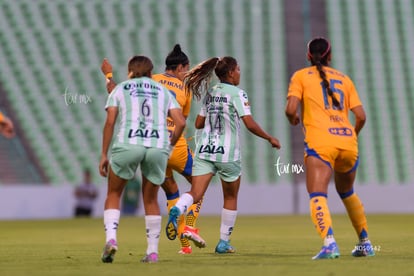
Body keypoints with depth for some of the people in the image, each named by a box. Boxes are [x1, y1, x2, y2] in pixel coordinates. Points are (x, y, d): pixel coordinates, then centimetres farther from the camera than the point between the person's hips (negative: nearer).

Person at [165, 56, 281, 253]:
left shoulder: (209, 93, 13)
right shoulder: (237, 94, -6)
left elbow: (198, 123, 17)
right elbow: (250, 124, -14)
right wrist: (270, 138, -1)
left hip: (204, 150, 4)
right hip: (227, 153, -4)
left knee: (195, 194, -7)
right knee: (230, 197, 16)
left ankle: (177, 210, -41)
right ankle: (224, 242, 21)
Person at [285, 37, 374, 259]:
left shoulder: (301, 76, 9)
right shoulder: (344, 79, 19)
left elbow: (291, 109, -4)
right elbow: (361, 116, 12)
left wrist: (293, 120, 18)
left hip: (320, 141, -4)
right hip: (348, 141, 5)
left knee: (317, 195, -14)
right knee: (346, 192, 26)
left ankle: (329, 243, -37)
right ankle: (365, 243, 29)